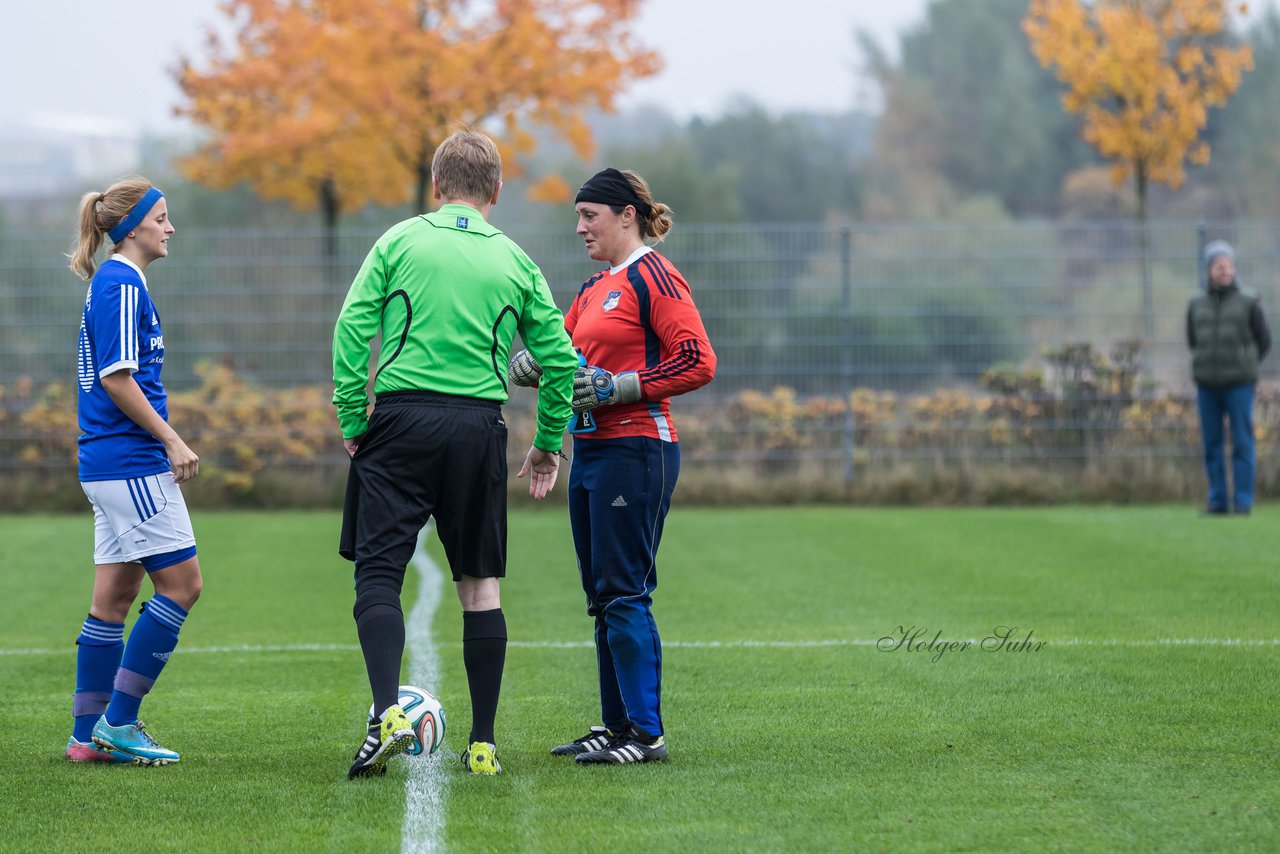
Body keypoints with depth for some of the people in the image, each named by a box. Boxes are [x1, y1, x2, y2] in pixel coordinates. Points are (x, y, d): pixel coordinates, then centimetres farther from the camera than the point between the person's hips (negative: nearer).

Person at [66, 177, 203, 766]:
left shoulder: (114, 283, 18)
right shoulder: (122, 285, -13)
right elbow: (116, 379, -19)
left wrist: (163, 443, 21)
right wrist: (173, 441, -15)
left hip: (110, 465, 10)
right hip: (131, 461, -10)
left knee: (114, 597, 10)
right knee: (182, 583, -7)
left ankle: (90, 736, 11)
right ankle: (116, 722, -6)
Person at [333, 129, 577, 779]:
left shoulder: (399, 241, 5)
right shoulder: (515, 262, 11)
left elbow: (352, 327, -3)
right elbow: (559, 359, 10)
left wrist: (351, 419, 3)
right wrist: (549, 443, 21)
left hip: (401, 417, -2)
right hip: (478, 426, 2)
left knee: (377, 572, -2)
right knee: (480, 584, 9)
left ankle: (387, 712, -23)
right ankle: (483, 744, 9)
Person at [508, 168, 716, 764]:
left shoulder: (654, 278, -9)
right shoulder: (595, 289, 19)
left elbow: (698, 363, -16)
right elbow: (558, 352, 22)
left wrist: (615, 387, -18)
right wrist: (529, 364, -1)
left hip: (635, 450, -9)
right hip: (591, 451, 9)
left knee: (624, 594, -9)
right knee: (602, 597, 11)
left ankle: (646, 733, -7)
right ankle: (618, 726, 16)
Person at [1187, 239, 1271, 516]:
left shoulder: (1248, 304, -1)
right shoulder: (1196, 306, 8)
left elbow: (1264, 342, 5)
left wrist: (1243, 368, 7)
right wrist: (1207, 368, 13)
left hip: (1239, 385, -3)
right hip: (1207, 386, 3)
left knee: (1242, 444, -4)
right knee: (1212, 445, 4)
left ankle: (1243, 501, -1)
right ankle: (1217, 500, 10)